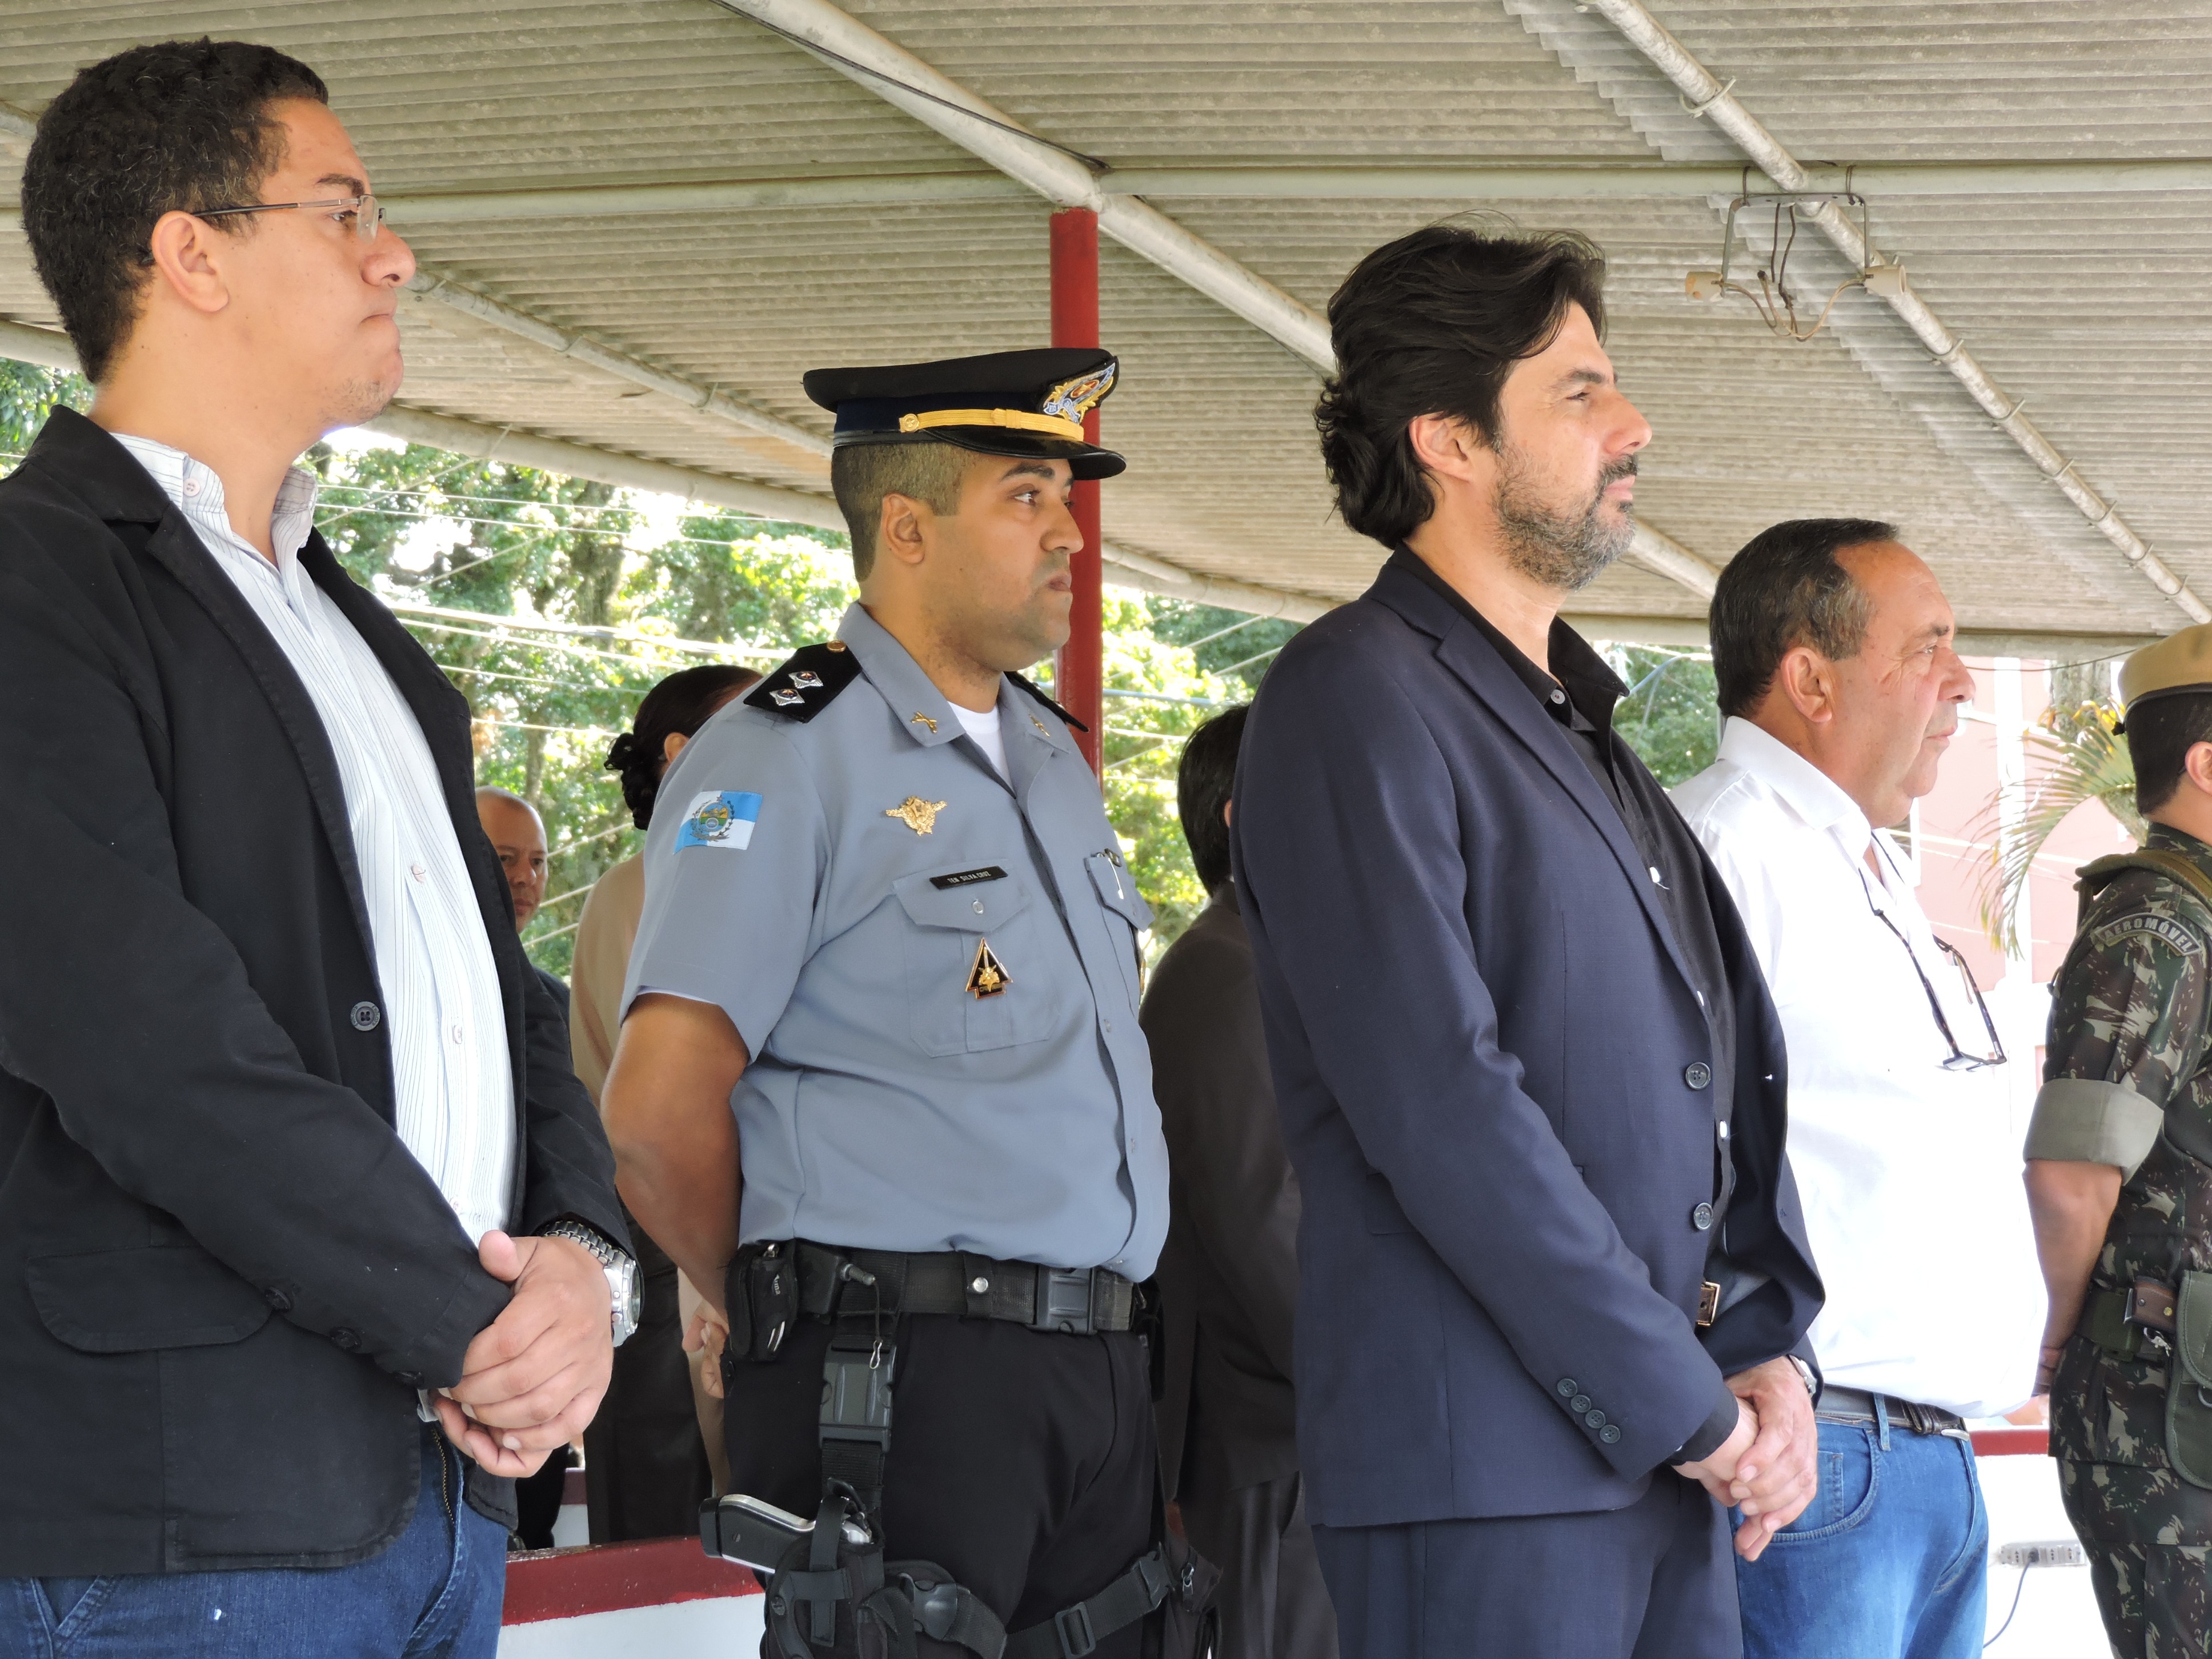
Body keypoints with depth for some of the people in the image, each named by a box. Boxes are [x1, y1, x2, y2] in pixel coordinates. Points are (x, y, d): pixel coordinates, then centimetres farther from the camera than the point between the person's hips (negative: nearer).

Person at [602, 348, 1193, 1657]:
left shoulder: (1052, 756, 20)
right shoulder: (787, 758, -6)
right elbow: (659, 1113, -11)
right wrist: (810, 1320, 1)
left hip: (1101, 1378, 7)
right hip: (899, 1387, -7)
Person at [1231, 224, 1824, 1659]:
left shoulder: (1581, 729, 19)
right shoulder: (1358, 696, -9)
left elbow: (1735, 1055, 18)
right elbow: (1439, 1101, -18)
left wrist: (1770, 1350, 2)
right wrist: (1686, 1406, -15)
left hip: (1679, 1454, 8)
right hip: (1484, 1465, -8)